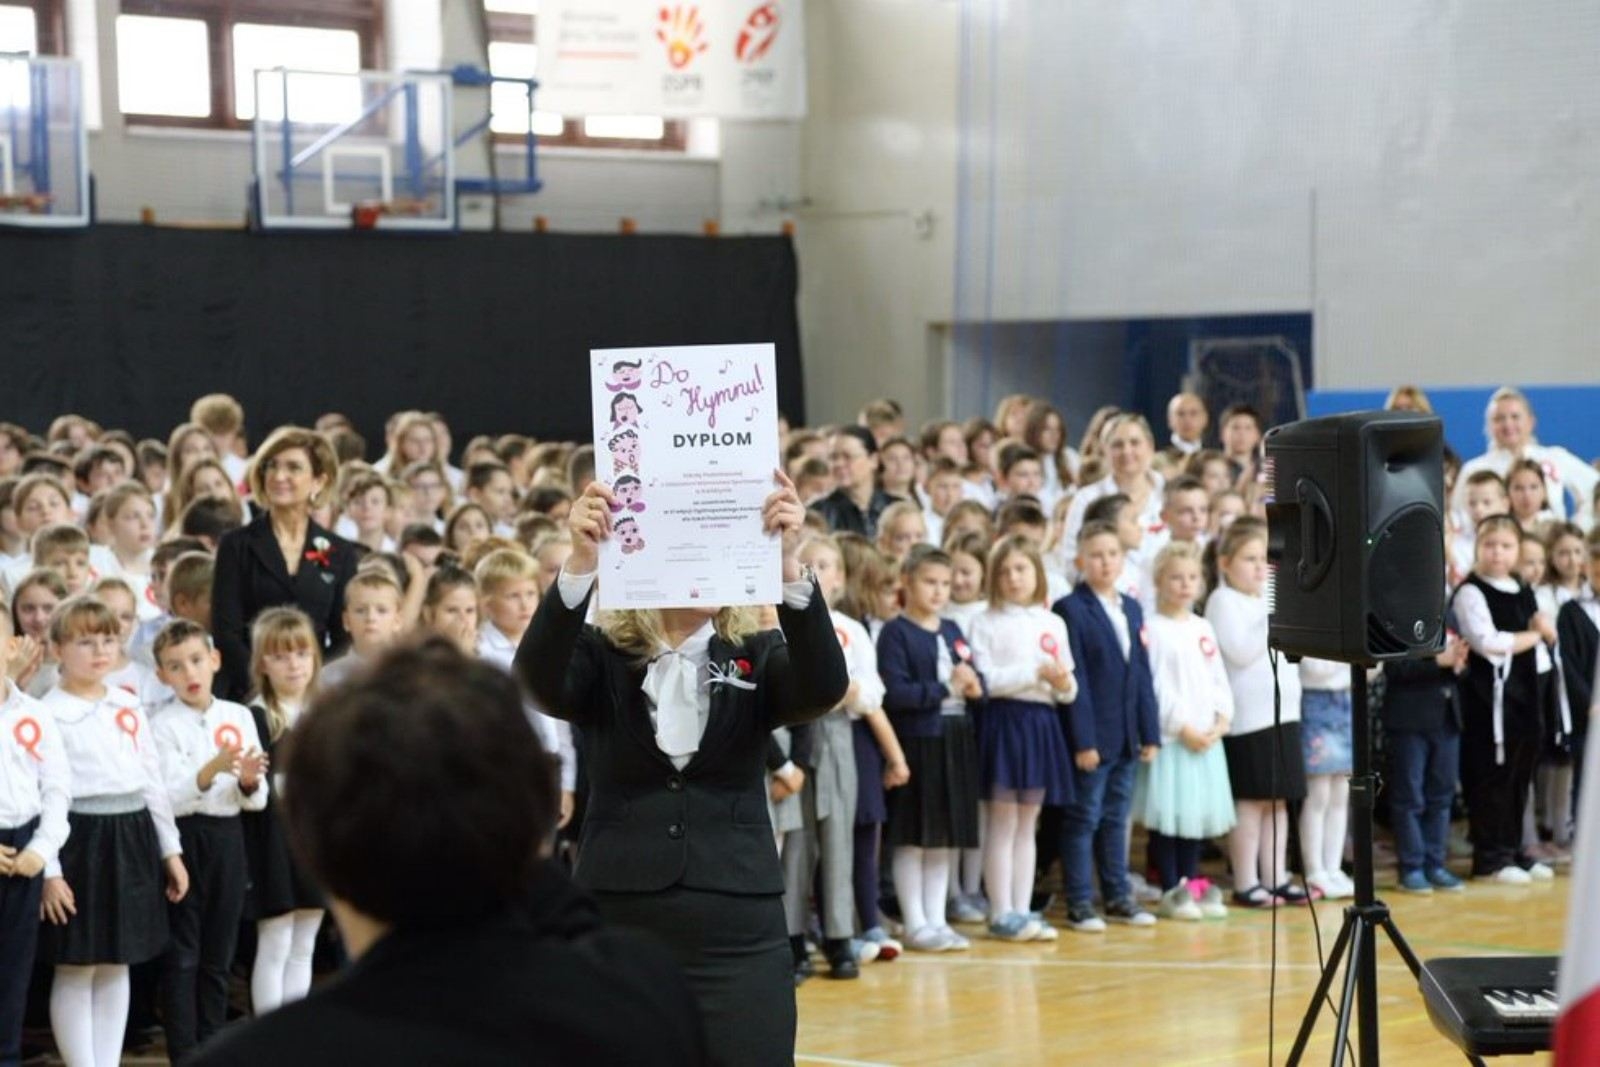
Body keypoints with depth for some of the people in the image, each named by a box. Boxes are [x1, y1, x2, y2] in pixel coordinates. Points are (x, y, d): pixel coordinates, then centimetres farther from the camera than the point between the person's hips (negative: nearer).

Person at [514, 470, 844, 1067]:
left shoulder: (757, 660, 6)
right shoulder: (601, 658, 3)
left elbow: (823, 688, -14)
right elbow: (538, 681, -18)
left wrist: (788, 564, -29)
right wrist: (580, 564, -34)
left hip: (739, 939, 1)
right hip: (617, 933, -1)